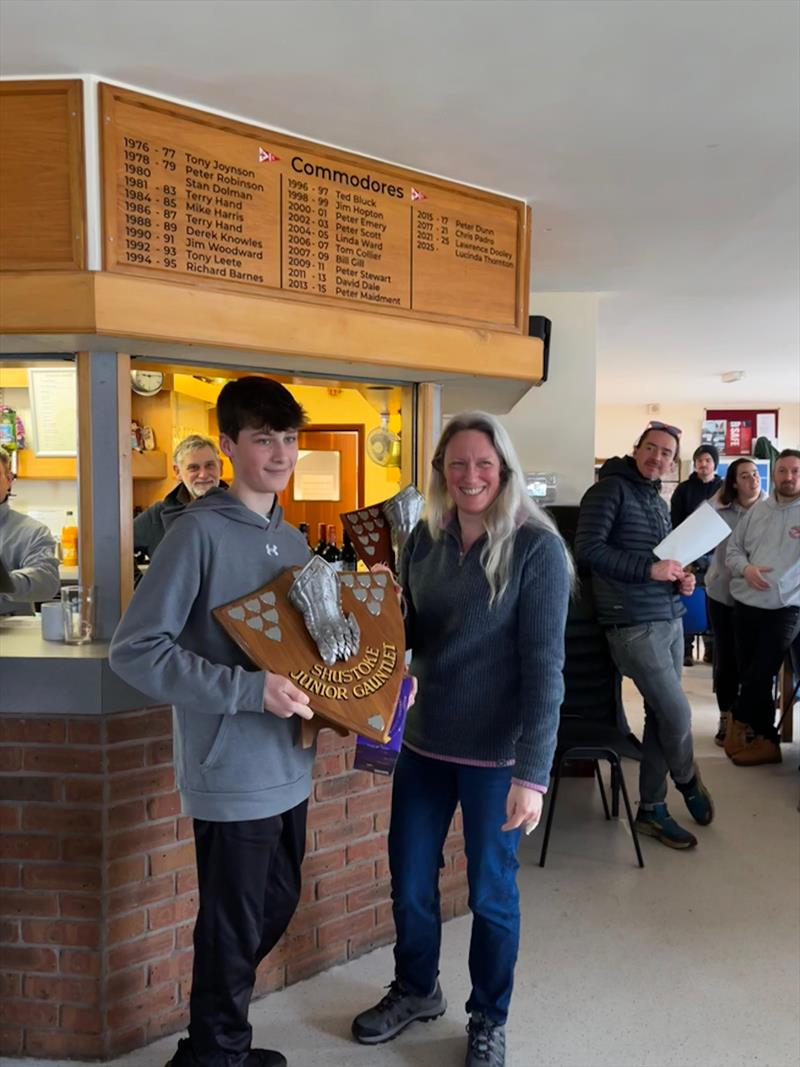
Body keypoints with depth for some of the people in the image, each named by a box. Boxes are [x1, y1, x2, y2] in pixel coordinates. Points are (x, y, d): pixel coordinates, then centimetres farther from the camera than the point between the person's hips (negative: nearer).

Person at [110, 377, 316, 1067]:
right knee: (233, 931, 9)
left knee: (276, 908, 21)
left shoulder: (293, 539, 7)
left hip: (288, 770, 8)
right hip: (233, 776, -8)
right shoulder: (200, 529, -16)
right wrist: (250, 689, -25)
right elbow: (134, 650, -19)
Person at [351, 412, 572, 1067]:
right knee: (409, 880, 18)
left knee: (490, 891, 14)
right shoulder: (426, 537, 1)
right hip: (425, 740, 5)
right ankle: (416, 990, 46)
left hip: (497, 752, -5)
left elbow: (544, 665, -16)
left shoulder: (537, 548, -14)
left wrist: (533, 772, -19)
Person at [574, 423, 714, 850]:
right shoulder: (610, 489, -7)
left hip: (670, 619, 8)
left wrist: (681, 578, 5)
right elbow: (589, 549, -18)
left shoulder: (660, 502, 18)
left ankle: (651, 809, 25)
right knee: (677, 714, -5)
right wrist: (649, 570, -19)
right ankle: (688, 781, 26)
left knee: (661, 716, 12)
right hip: (634, 625, -8)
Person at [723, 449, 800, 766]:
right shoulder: (757, 511, 11)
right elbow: (732, 550, 10)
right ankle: (765, 740, 23)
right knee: (751, 675, 9)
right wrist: (746, 568, -9)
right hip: (745, 605, 4)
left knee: (759, 675, -2)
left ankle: (741, 723, 21)